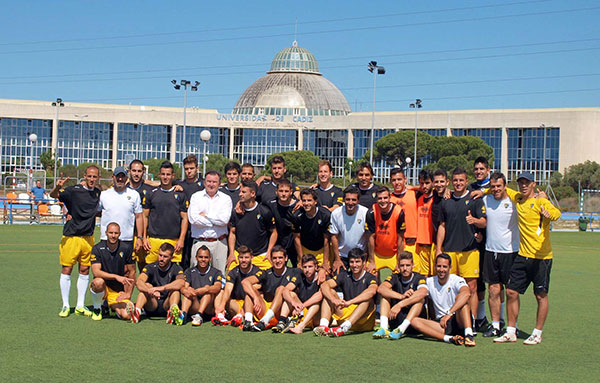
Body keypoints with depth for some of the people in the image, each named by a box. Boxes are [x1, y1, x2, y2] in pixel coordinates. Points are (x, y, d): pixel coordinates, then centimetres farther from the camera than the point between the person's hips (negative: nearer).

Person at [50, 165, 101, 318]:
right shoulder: (74, 191, -10)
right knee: (66, 270, -1)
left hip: (88, 237, 5)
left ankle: (80, 306, 17)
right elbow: (53, 195, -22)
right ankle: (65, 306, 9)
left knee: (85, 270, 7)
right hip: (71, 236, -4)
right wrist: (57, 187, -45)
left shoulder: (98, 193, 7)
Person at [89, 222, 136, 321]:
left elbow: (132, 272, 2)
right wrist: (116, 277, -32)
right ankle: (97, 309, -8)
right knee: (98, 282, -37)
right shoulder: (97, 248, -9)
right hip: (102, 287, -1)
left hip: (119, 290, 1)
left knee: (126, 316, -21)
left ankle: (112, 306, 16)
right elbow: (96, 272, -21)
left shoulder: (126, 248, -5)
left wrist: (128, 294, -2)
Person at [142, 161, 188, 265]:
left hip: (173, 241, -1)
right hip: (154, 240, 1)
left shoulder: (180, 194, 8)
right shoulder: (152, 193, 10)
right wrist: (144, 238, 5)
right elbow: (145, 216, 13)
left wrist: (181, 239, -2)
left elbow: (184, 218, 6)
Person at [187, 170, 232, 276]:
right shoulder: (196, 197, 8)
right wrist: (216, 221, -5)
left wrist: (205, 215, -3)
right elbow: (193, 219, -7)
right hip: (200, 242, 0)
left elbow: (225, 220, -8)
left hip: (219, 243, 0)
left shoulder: (226, 199, 8)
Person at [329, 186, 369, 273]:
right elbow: (334, 237, -2)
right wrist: (337, 259, -2)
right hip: (341, 256, 1)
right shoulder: (336, 213, -11)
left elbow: (369, 237, -8)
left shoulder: (366, 213, -15)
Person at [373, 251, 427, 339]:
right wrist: (401, 296, -31)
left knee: (420, 299, -25)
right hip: (396, 320, 3)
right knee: (386, 294, -9)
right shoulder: (395, 277, 4)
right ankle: (384, 328, -30)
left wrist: (400, 305, -38)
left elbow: (422, 293, -30)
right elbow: (380, 289, -17)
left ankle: (401, 329, -42)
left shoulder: (419, 278, -6)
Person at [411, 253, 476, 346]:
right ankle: (449, 338, -40)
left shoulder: (457, 280, -6)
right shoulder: (430, 282, 10)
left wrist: (449, 313, -38)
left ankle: (469, 334, -40)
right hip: (441, 323, 4)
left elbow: (466, 293, -28)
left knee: (459, 297, -26)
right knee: (414, 320, -20)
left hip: (459, 321, -3)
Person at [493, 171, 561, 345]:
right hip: (523, 255, 6)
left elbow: (556, 213, -29)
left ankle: (537, 334, 13)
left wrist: (548, 213, -51)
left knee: (541, 295, 2)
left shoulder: (540, 201, -10)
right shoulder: (517, 198, 10)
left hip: (541, 257, -6)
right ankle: (511, 332, 14)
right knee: (511, 292, 5)